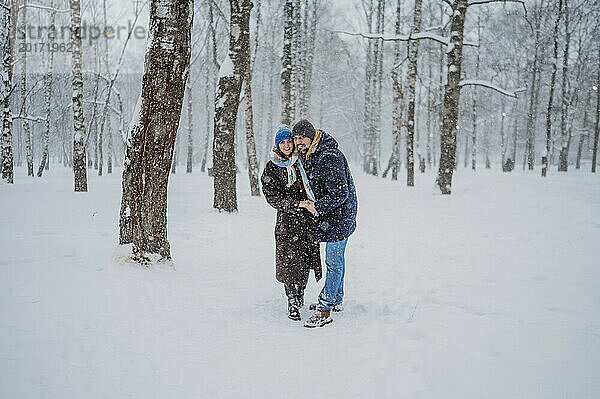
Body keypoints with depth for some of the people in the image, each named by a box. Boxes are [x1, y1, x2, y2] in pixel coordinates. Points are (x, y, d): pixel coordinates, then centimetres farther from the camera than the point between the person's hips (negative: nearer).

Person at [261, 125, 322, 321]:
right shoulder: (271, 168, 3)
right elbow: (271, 195, -5)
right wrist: (293, 204, -17)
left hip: (307, 216, 2)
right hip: (286, 218, -2)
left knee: (306, 258, 4)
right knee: (289, 259, -8)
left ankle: (300, 295, 24)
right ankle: (292, 303, 2)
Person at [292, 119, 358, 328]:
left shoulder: (330, 158, -24)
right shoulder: (307, 155, 7)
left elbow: (340, 193, -26)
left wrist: (318, 207, -24)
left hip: (339, 214, -10)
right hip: (328, 214, 10)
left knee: (334, 262, -7)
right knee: (335, 260, 20)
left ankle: (324, 310, -6)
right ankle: (336, 300, 33)